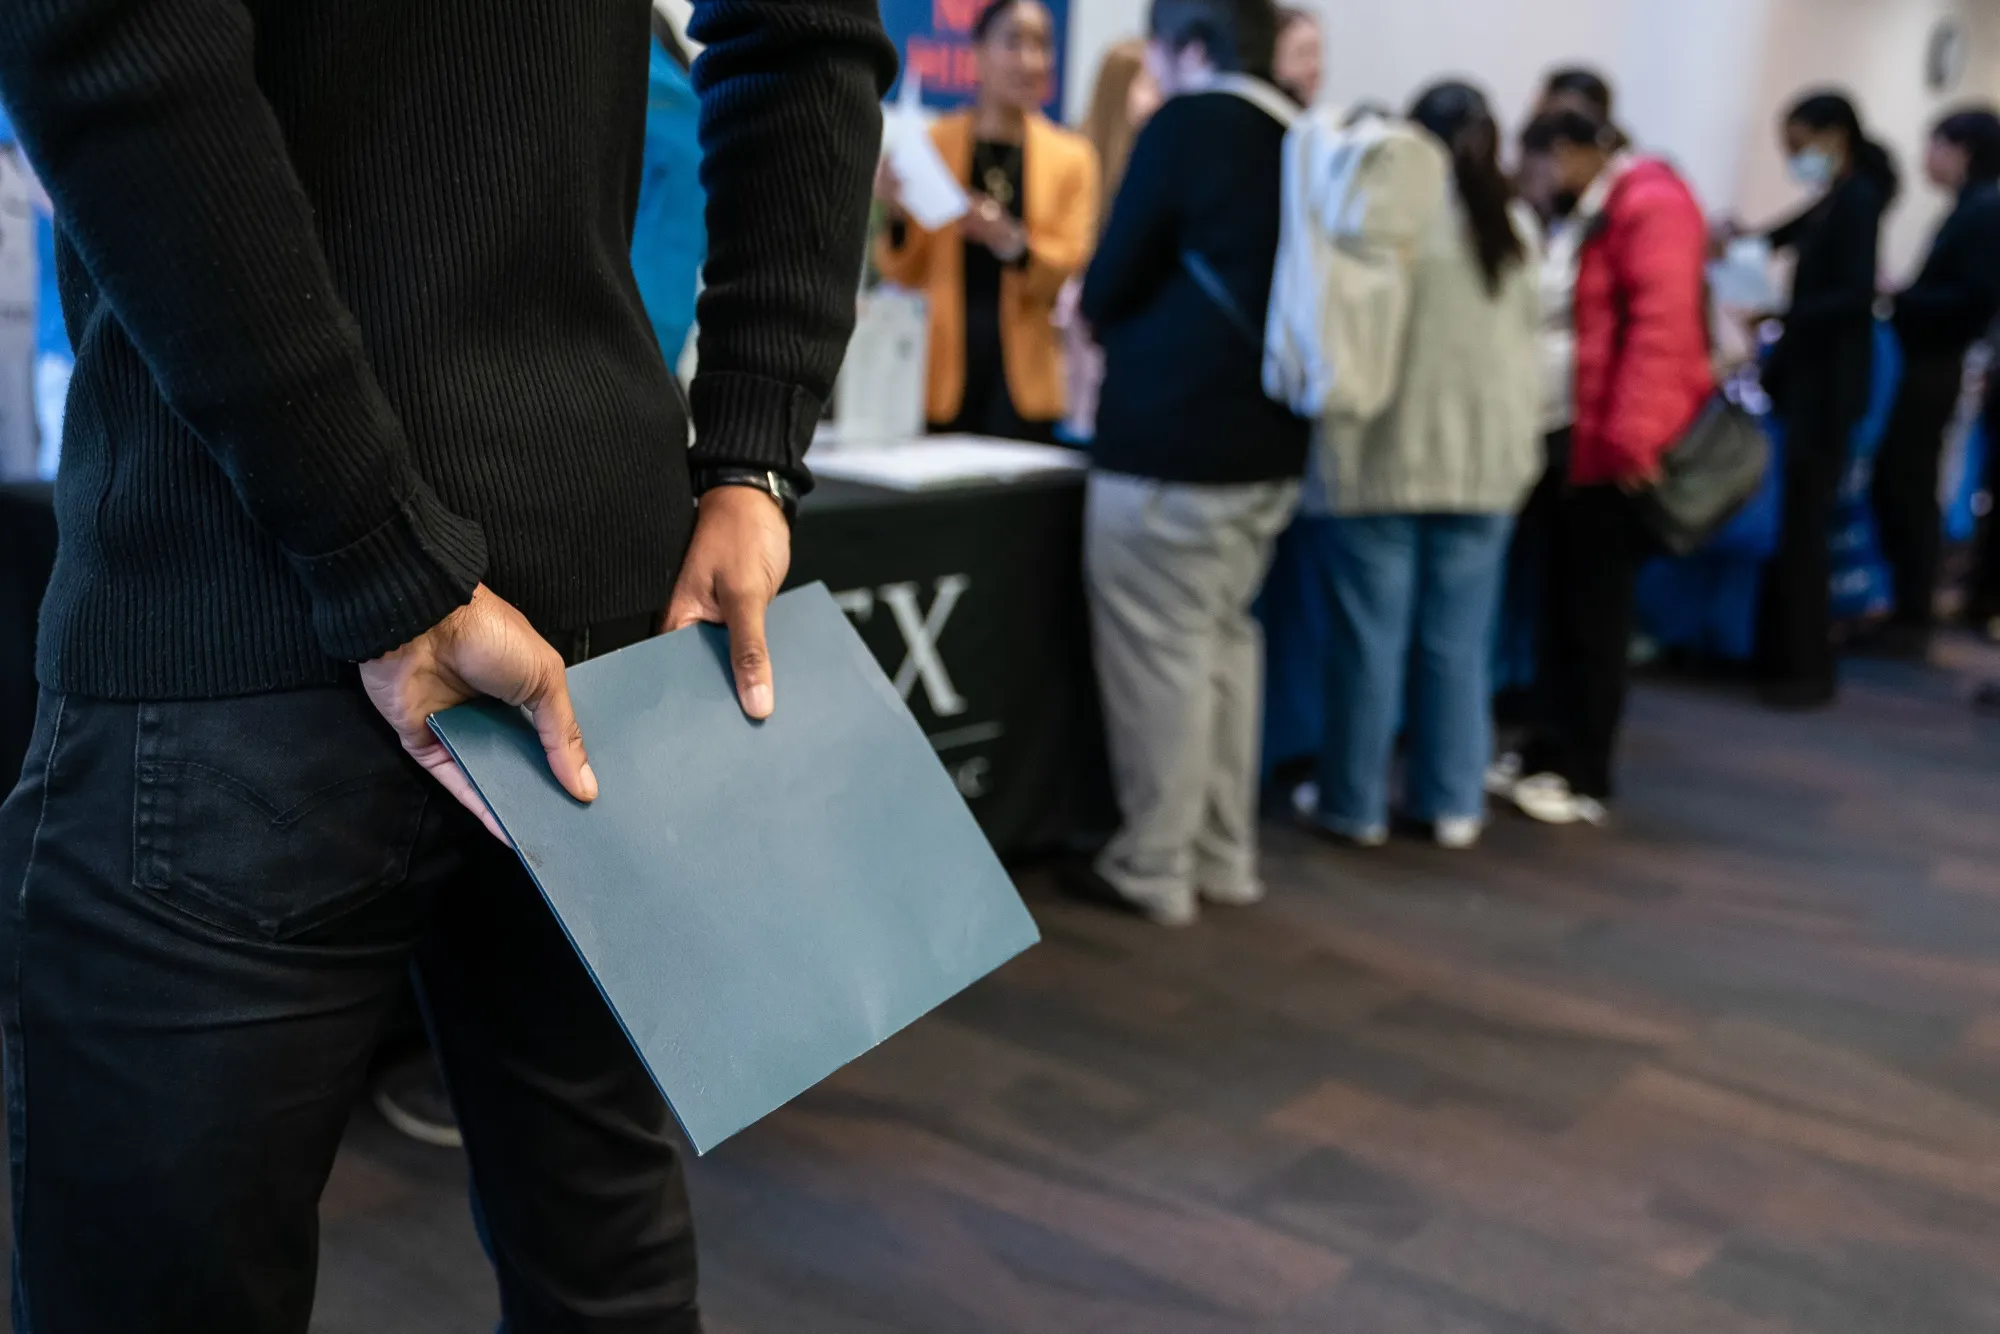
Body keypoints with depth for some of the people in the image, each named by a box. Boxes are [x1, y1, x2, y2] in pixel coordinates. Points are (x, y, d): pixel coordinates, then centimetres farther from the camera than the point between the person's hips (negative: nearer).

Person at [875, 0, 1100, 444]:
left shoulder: (1071, 156, 8)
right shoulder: (932, 142, 6)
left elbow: (1076, 270, 0)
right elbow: (907, 273, 6)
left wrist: (1010, 241, -17)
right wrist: (897, 214, -14)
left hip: (1024, 374, 0)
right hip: (941, 371, 0)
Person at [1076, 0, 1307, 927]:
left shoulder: (1186, 124, -10)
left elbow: (1110, 284, -8)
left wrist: (1100, 315, 14)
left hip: (1166, 442, -7)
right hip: (1265, 442, 7)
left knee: (1159, 653, 1)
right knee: (1224, 639, 16)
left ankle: (1156, 868, 8)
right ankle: (1225, 856, 23)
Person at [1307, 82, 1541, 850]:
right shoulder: (1517, 228, 8)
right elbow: (1530, 343, 14)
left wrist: (1340, 452, -3)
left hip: (1388, 457, -4)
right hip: (1486, 460, 4)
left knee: (1371, 640, 3)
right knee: (1459, 641, 10)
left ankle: (1355, 803, 12)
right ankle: (1452, 802, 17)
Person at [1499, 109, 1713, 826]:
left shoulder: (1650, 205, -13)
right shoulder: (1596, 211, 16)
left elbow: (1662, 327, -22)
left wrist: (1632, 436, -26)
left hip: (1617, 449, -9)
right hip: (1580, 440, 9)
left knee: (1594, 614, -1)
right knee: (1564, 607, 12)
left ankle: (1584, 780, 9)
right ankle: (1549, 755, 21)